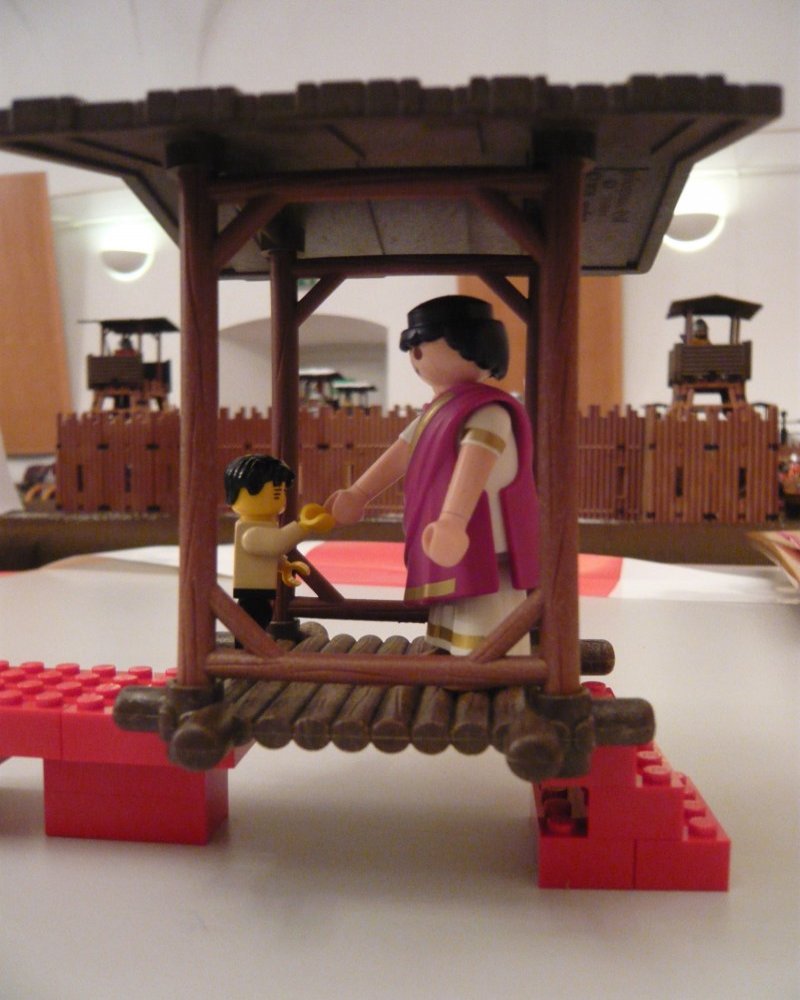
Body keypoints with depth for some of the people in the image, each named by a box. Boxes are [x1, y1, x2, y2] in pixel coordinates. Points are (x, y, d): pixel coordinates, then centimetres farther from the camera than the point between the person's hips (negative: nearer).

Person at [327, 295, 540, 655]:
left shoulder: (487, 412, -18)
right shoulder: (435, 413, 14)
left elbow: (473, 467, -35)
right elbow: (402, 453, 26)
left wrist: (452, 520, -50)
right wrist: (359, 493, 31)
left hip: (484, 570, -10)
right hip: (448, 572, 10)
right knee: (450, 660, 22)